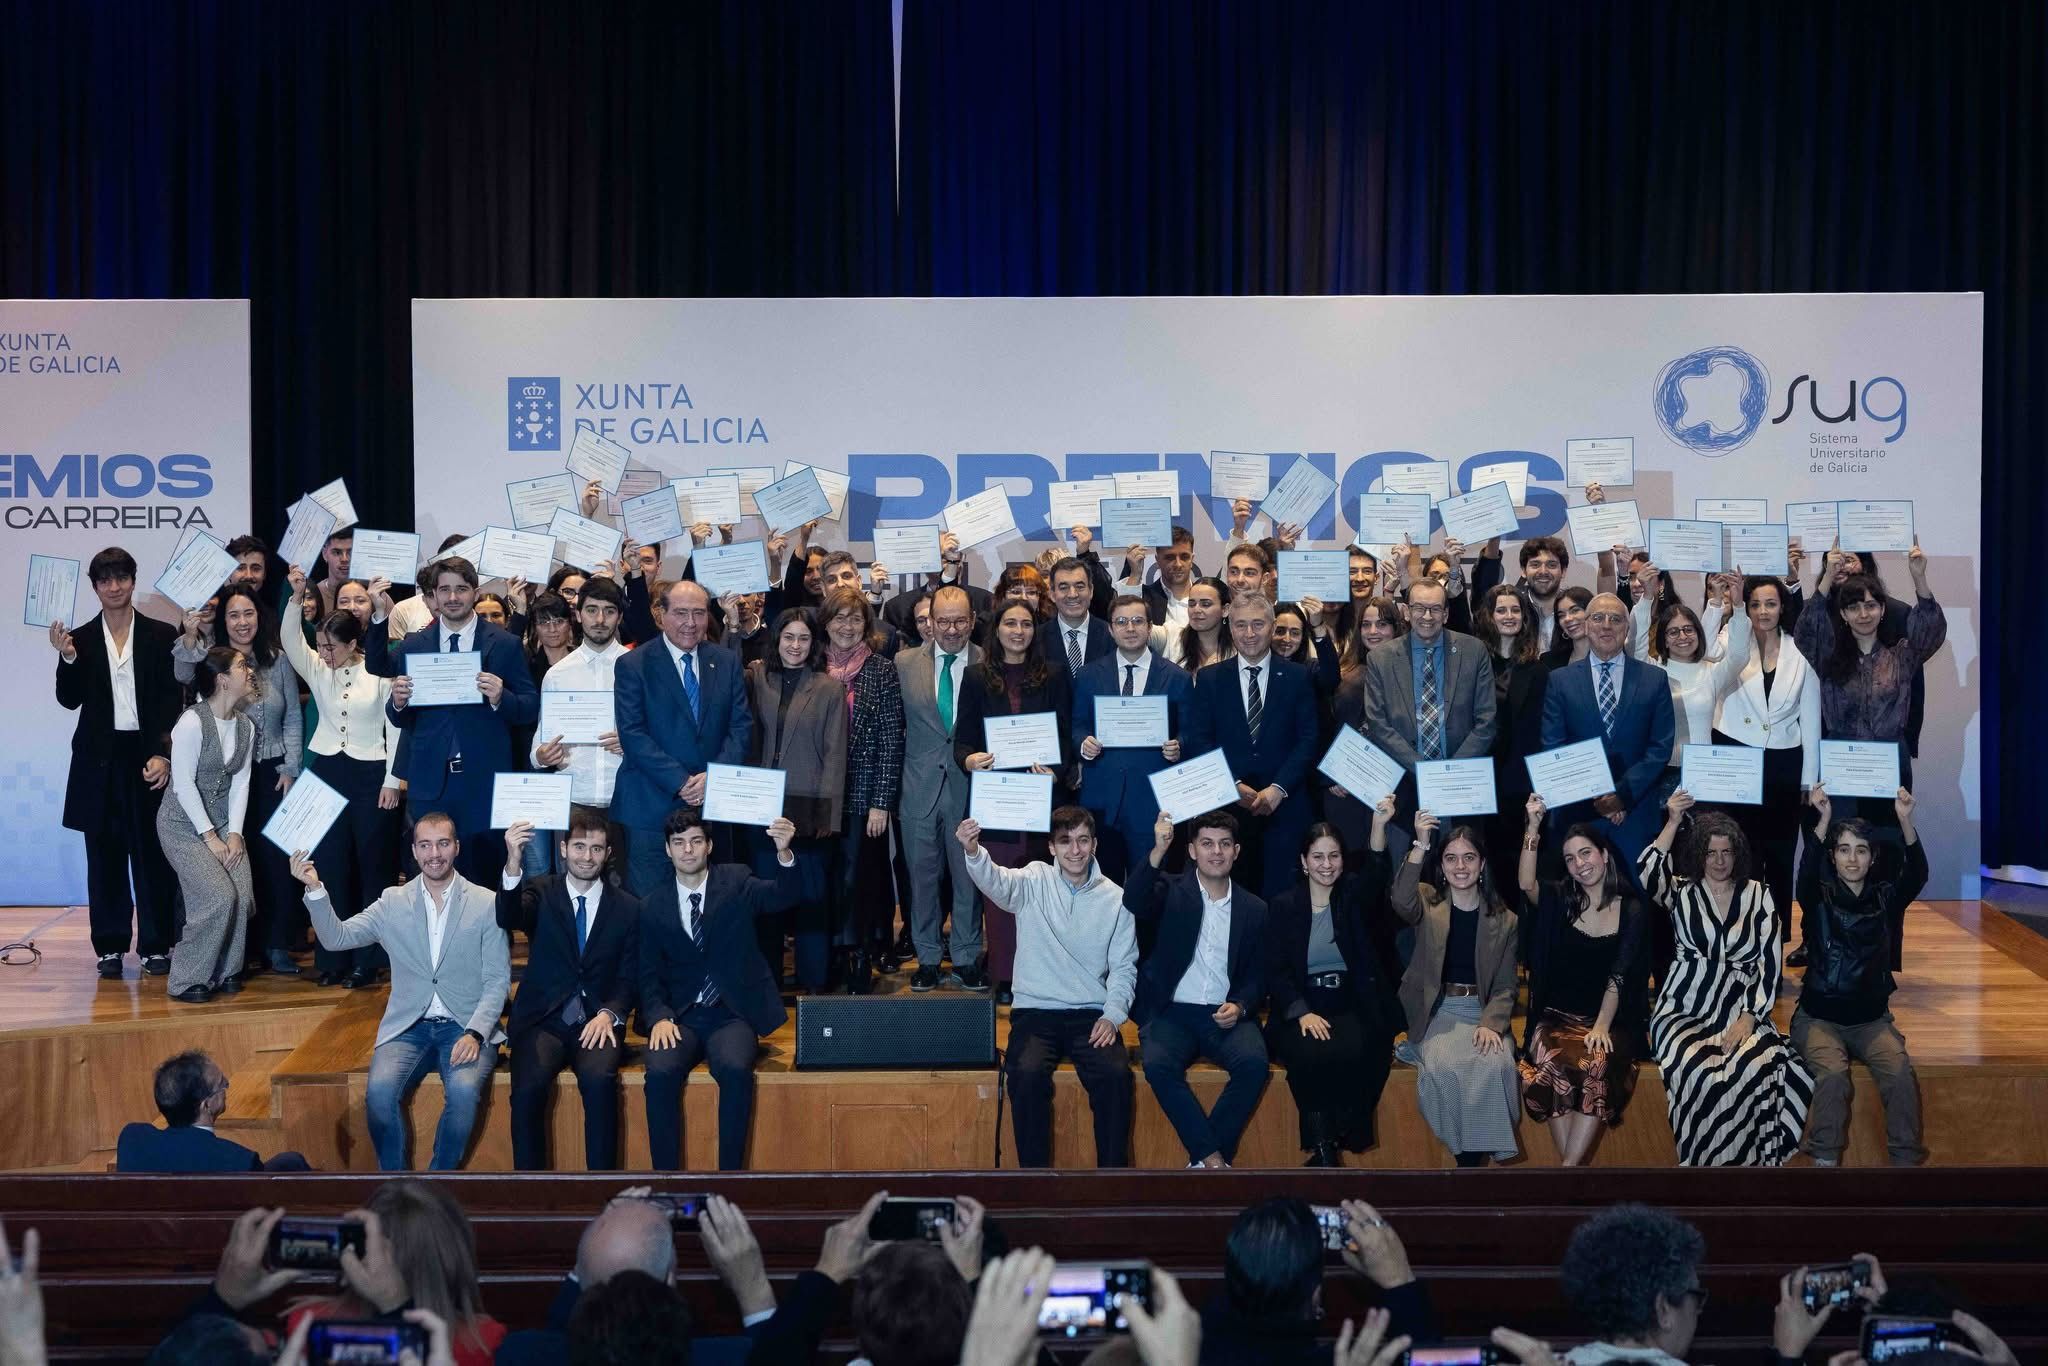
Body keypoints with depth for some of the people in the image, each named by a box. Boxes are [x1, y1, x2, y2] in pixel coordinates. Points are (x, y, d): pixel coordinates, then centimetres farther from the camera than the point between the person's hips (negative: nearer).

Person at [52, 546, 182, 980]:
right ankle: (110, 947, 12)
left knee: (151, 854, 2)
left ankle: (155, 945, 10)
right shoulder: (80, 640, 6)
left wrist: (165, 754, -11)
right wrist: (68, 658, -16)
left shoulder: (162, 635, 1)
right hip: (100, 760, 2)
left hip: (150, 757, -2)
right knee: (104, 855, 6)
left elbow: (173, 700, -1)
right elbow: (69, 700, 0)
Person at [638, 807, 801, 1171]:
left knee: (735, 1070, -32)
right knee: (660, 1073, -29)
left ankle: (730, 1173, -22)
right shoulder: (653, 906, 7)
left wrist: (784, 853, -36)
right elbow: (649, 976, 9)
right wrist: (659, 1017, -11)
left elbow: (782, 897, -15)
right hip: (679, 1017, 1)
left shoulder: (735, 882, 3)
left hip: (731, 1014, -1)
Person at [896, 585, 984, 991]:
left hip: (971, 785, -1)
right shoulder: (905, 664, 3)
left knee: (968, 874, 6)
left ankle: (967, 958, 18)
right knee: (923, 874, 8)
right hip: (921, 786, 1)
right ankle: (928, 958, 19)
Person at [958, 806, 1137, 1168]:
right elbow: (996, 881, -20)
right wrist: (973, 852, -43)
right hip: (1035, 1012, -1)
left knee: (1115, 1074, -27)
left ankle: (1113, 1172, -13)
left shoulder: (1115, 899, 6)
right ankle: (1033, 1172, -16)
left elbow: (1124, 968, 9)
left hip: (1091, 1014, 1)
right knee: (1027, 1073, -29)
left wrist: (1113, 1015, -8)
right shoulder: (1035, 881, 1)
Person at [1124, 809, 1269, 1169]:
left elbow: (1257, 976, 14)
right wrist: (1158, 850, -32)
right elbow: (1134, 902, -18)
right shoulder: (1172, 892, 5)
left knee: (1253, 1062, -30)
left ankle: (1203, 1161, -19)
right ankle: (1212, 1156, -23)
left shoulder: (1253, 909, 12)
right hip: (1172, 1013, -2)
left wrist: (1239, 1006, -8)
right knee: (1158, 1065, -33)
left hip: (1225, 1017, 2)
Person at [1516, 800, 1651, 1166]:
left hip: (1609, 1020, -1)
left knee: (1597, 1065, -33)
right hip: (1558, 1016, 1)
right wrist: (1533, 828, -27)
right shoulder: (1561, 900, 5)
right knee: (1551, 1064, -32)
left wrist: (1601, 1025, -19)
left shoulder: (1632, 911, 2)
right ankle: (1575, 1168, -24)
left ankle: (1569, 1167, -26)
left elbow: (1618, 976, -6)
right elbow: (1527, 885, -18)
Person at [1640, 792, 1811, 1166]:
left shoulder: (1758, 896, 11)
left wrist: (1750, 1016, -9)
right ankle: (1703, 1163, -16)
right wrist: (1673, 822, -14)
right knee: (1699, 1072, -34)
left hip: (1740, 1011, 1)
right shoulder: (1682, 891, 8)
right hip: (1685, 1009, -1)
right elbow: (1647, 872, -16)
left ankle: (1753, 1159, -15)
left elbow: (1769, 962, 4)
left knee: (1762, 1067, -33)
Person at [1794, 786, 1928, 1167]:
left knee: (1900, 1071, -26)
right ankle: (1825, 1160, -21)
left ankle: (1905, 1160, -17)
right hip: (1819, 1016, -2)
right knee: (1833, 1073, -31)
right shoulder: (1819, 897, -2)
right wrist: (1823, 821, -38)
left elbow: (1917, 875, -16)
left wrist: (1905, 822, -31)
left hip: (1871, 1017, 2)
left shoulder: (1885, 897, 3)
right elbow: (1807, 873, -24)